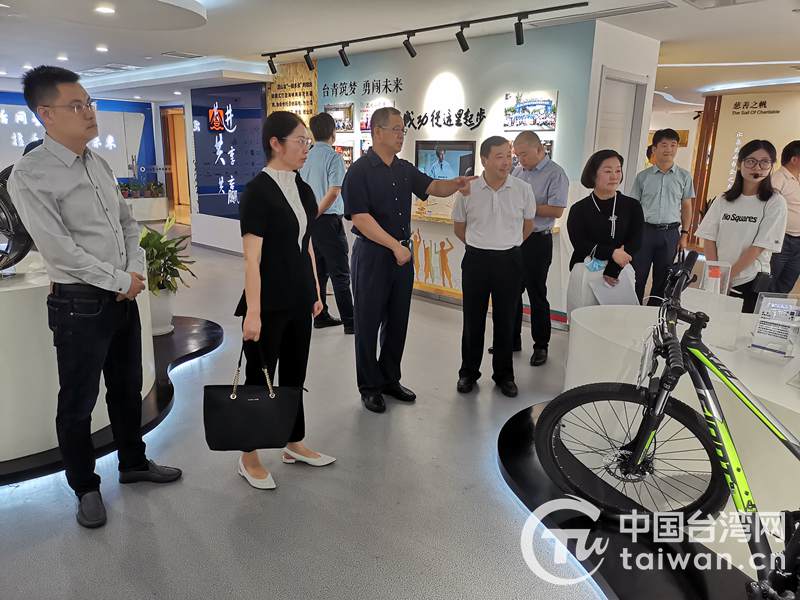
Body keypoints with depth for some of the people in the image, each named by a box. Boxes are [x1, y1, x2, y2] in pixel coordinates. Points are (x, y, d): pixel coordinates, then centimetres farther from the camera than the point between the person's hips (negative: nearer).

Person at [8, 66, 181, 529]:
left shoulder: (100, 164, 9)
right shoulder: (30, 176, -13)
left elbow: (128, 222, 14)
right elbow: (59, 249, -19)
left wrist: (137, 271, -2)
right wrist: (121, 281, -13)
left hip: (124, 296, 7)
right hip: (80, 303, -7)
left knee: (128, 388, 19)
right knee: (78, 403, 8)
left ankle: (134, 463, 39)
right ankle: (86, 487, 28)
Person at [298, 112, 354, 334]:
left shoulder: (305, 157, 8)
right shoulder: (334, 157, -11)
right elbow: (334, 191, -20)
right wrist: (315, 214, -12)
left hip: (311, 222, 7)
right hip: (328, 221, -7)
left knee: (317, 272, 14)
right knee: (340, 274, -2)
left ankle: (321, 316, 21)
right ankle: (349, 321, 2)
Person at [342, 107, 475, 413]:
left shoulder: (405, 169, 10)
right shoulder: (360, 171, -11)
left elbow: (433, 187, 10)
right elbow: (360, 218, -17)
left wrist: (456, 184, -12)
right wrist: (395, 245, -20)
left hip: (402, 253, 7)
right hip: (372, 254, -7)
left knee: (397, 321, 13)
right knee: (369, 322, 4)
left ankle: (390, 379, 28)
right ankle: (369, 387, 17)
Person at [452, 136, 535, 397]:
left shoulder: (523, 190, -4)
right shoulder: (467, 191, -5)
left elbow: (527, 226, 11)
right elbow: (459, 227, 10)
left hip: (509, 261, 0)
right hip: (476, 260, 0)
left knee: (505, 321, 9)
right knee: (473, 320, 8)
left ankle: (504, 375, 24)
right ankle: (468, 372, 23)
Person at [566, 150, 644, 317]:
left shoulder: (632, 207, 6)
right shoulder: (579, 209, 1)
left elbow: (635, 243, -2)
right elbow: (580, 245, -6)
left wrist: (612, 271, -13)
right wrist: (612, 253, -17)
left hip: (621, 273, 1)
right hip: (586, 272, -1)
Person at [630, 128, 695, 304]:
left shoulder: (684, 176, 6)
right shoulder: (643, 176, 4)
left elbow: (686, 207, 10)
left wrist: (684, 234, 4)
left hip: (670, 233, 1)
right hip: (645, 230, -1)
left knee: (662, 279, 8)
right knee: (638, 276, 1)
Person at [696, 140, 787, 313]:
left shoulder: (775, 203, -4)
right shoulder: (723, 200, 4)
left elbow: (759, 247, -10)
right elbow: (709, 239, 2)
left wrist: (727, 276, -14)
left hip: (752, 282, -2)